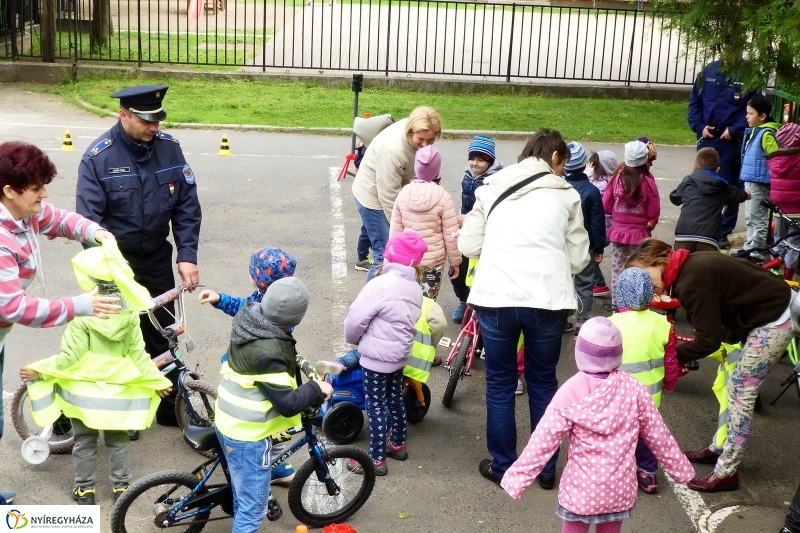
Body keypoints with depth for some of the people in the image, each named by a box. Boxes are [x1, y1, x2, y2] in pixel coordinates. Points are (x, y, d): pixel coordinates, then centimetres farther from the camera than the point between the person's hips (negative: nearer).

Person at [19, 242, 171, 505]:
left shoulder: (81, 312, -20)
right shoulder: (129, 312, -10)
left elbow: (71, 357, -19)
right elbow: (138, 355, -7)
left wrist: (38, 371, -8)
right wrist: (157, 381, 5)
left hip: (85, 390, -2)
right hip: (117, 390, 2)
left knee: (84, 441, 15)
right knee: (118, 440, 19)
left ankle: (85, 490, 23)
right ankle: (120, 487, 24)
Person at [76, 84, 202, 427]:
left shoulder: (169, 148, -5)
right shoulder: (98, 157, -15)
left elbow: (187, 206, -2)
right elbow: (89, 220, -14)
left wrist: (187, 255, -10)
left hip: (157, 259, 3)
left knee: (164, 334, 11)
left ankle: (171, 406, 26)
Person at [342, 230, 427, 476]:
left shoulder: (381, 285, -23)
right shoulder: (415, 288, 3)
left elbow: (356, 319, -20)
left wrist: (353, 339, 2)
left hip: (376, 358, -8)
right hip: (400, 355, 8)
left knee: (376, 408, 1)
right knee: (395, 400, 23)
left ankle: (377, 460, 9)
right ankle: (398, 445, 37)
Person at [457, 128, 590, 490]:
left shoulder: (491, 187, 11)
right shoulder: (565, 194, 8)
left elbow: (468, 245, 8)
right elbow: (578, 259, 8)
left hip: (495, 297, 0)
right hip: (548, 300, 0)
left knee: (500, 384, 16)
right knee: (543, 382, 17)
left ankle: (502, 466, 24)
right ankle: (546, 468, 28)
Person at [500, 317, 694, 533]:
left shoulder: (570, 393, -15)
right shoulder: (634, 389, -6)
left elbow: (543, 441, -14)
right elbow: (658, 436, 3)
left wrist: (517, 477, -8)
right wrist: (680, 468, 18)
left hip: (581, 489, -2)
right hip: (620, 488, 3)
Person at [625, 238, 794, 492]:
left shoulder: (692, 285, -25)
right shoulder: (691, 264, 3)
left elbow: (708, 341, -21)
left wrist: (673, 356, -11)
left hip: (772, 324, -10)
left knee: (740, 393, -4)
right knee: (735, 386, 17)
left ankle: (726, 473, 3)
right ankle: (719, 448, 29)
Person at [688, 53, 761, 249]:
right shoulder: (709, 71, 5)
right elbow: (695, 101, 9)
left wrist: (734, 130, -16)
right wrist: (699, 126, -4)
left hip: (732, 141, -3)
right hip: (706, 139, 3)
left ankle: (723, 232, 14)